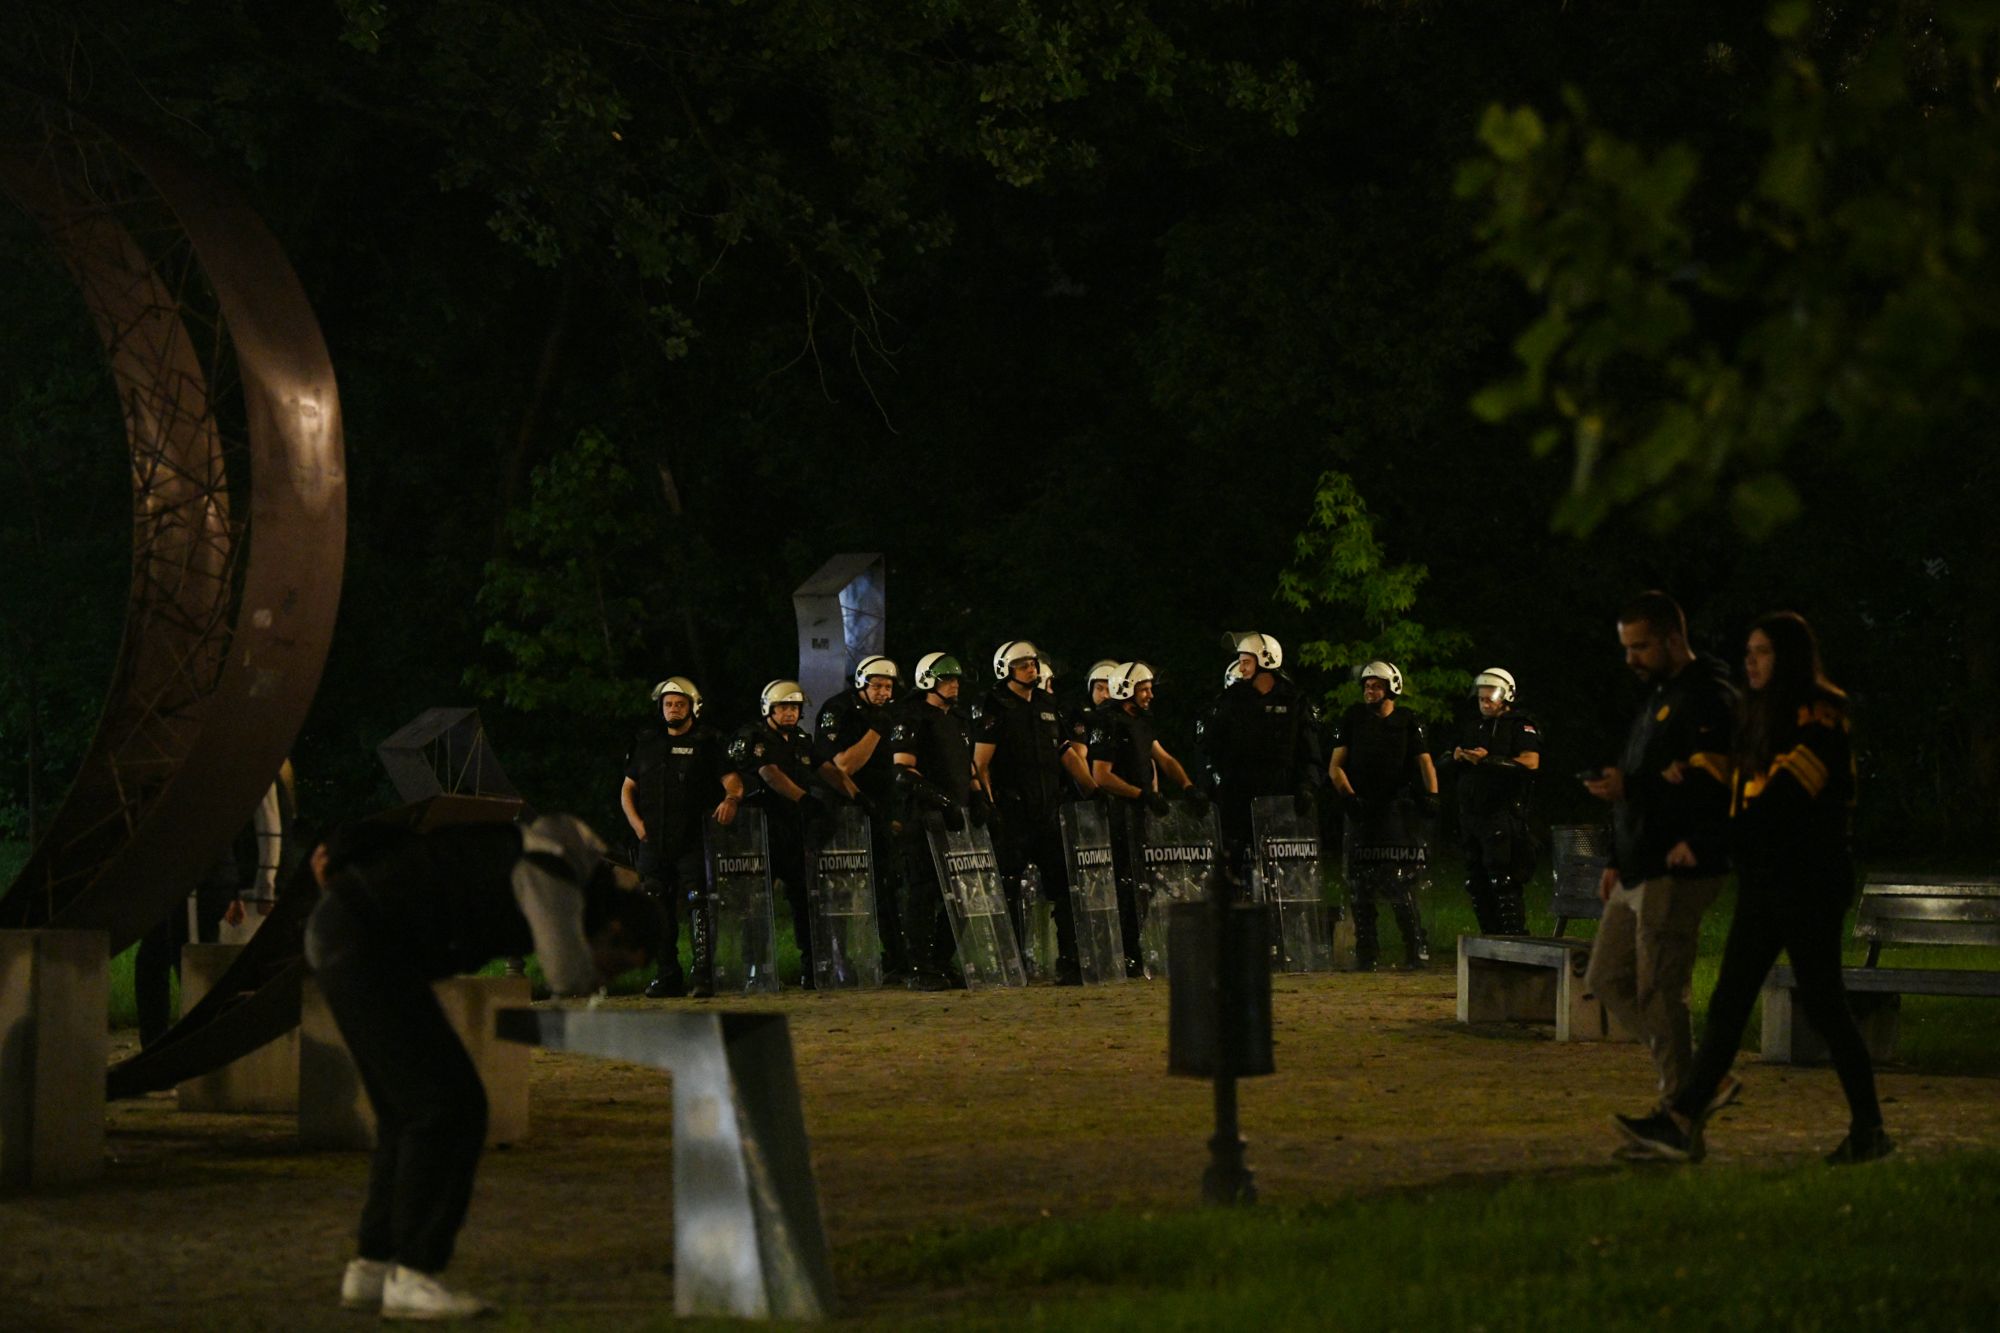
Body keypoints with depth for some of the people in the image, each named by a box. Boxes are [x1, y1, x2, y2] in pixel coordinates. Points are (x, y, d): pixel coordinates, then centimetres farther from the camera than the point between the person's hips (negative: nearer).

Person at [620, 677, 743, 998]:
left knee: (699, 907, -12)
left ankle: (704, 974, -13)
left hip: (693, 842, -4)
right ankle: (668, 977, 12)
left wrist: (731, 798, -28)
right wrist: (637, 823, 4)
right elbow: (627, 790, 20)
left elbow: (732, 780, -4)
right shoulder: (646, 743, 15)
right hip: (653, 844, 4)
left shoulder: (707, 741, 4)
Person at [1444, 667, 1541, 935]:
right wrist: (1457, 757, 1)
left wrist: (1488, 760, -20)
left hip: (1503, 815, -8)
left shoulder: (1521, 726, -1)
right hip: (1472, 817, 8)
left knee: (1503, 882, -14)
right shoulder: (1474, 727, 22)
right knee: (1477, 883, 9)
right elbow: (1454, 768, 25)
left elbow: (1530, 762, -16)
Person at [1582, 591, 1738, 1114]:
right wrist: (1618, 860, 23)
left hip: (1677, 873, -11)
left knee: (1659, 993, -9)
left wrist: (1629, 789, -24)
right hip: (1640, 872, 11)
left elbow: (1710, 786, -23)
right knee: (1607, 979, 12)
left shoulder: (1707, 699, -12)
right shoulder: (1658, 697, 21)